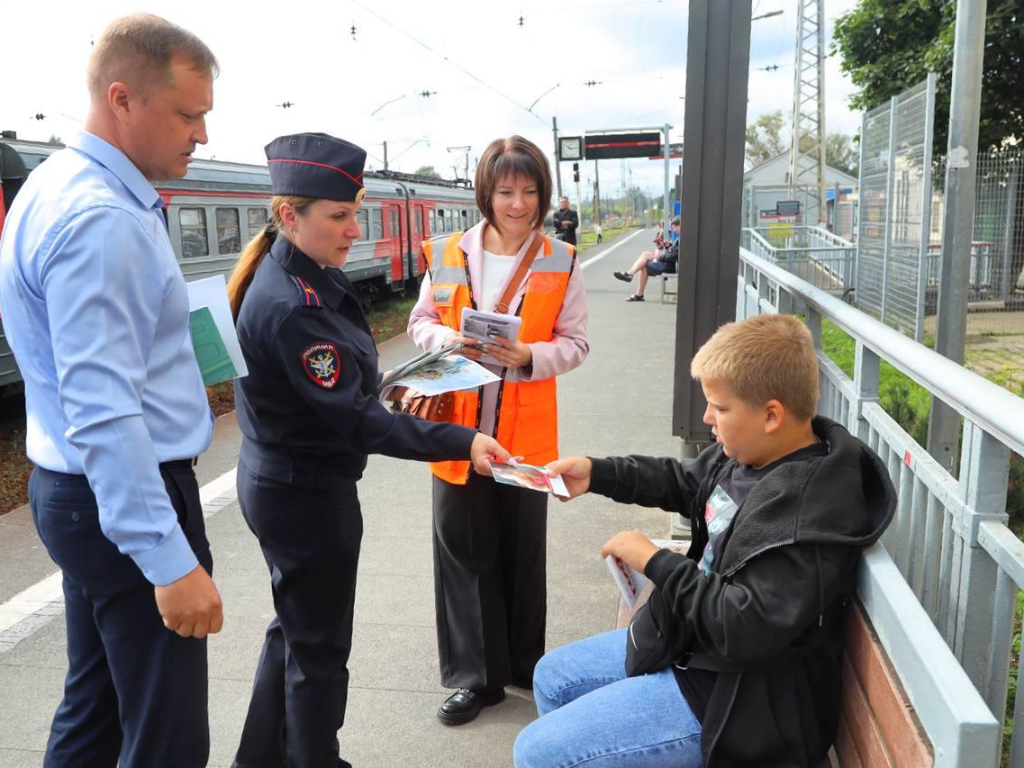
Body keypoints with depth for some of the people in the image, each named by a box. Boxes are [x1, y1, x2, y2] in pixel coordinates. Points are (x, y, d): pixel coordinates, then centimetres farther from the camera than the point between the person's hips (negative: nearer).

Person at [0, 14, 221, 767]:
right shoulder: (100, 219, -21)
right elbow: (103, 413, -26)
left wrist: (171, 368, 13)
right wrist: (170, 561, -26)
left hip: (80, 490, 10)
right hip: (123, 495, -10)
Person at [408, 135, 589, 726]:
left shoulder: (562, 263, -3)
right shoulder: (448, 255, 0)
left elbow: (575, 343, -1)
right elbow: (421, 322, 7)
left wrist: (530, 357, -20)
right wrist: (450, 340, -14)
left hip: (526, 430, -1)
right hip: (457, 427, 1)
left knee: (522, 551, 14)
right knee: (463, 549, 7)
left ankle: (526, 665, 35)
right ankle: (475, 676, 22)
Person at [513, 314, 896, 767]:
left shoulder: (808, 511, -30)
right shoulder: (747, 452, -2)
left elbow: (748, 628, -32)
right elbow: (684, 482, 18)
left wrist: (655, 563, -22)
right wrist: (597, 474, 8)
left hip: (729, 696, -9)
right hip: (693, 641, 10)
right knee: (552, 678, 22)